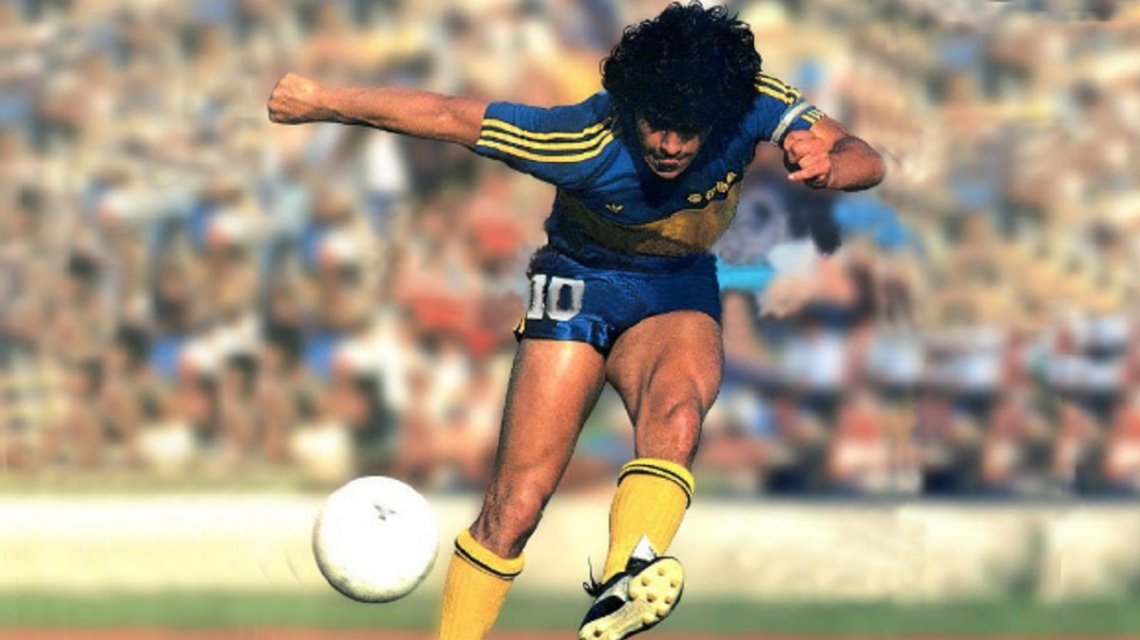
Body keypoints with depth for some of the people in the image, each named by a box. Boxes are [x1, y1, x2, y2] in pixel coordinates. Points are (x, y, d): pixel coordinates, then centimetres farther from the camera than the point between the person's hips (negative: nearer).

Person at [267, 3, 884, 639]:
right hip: (580, 284, -1)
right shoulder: (586, 142, -29)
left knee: (678, 413, -35)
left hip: (679, 293, 1)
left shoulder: (753, 105, -25)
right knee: (517, 503, -11)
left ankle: (623, 581, -56)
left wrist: (826, 164, -52)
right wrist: (322, 101, -16)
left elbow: (865, 160, -28)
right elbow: (445, 114, -21)